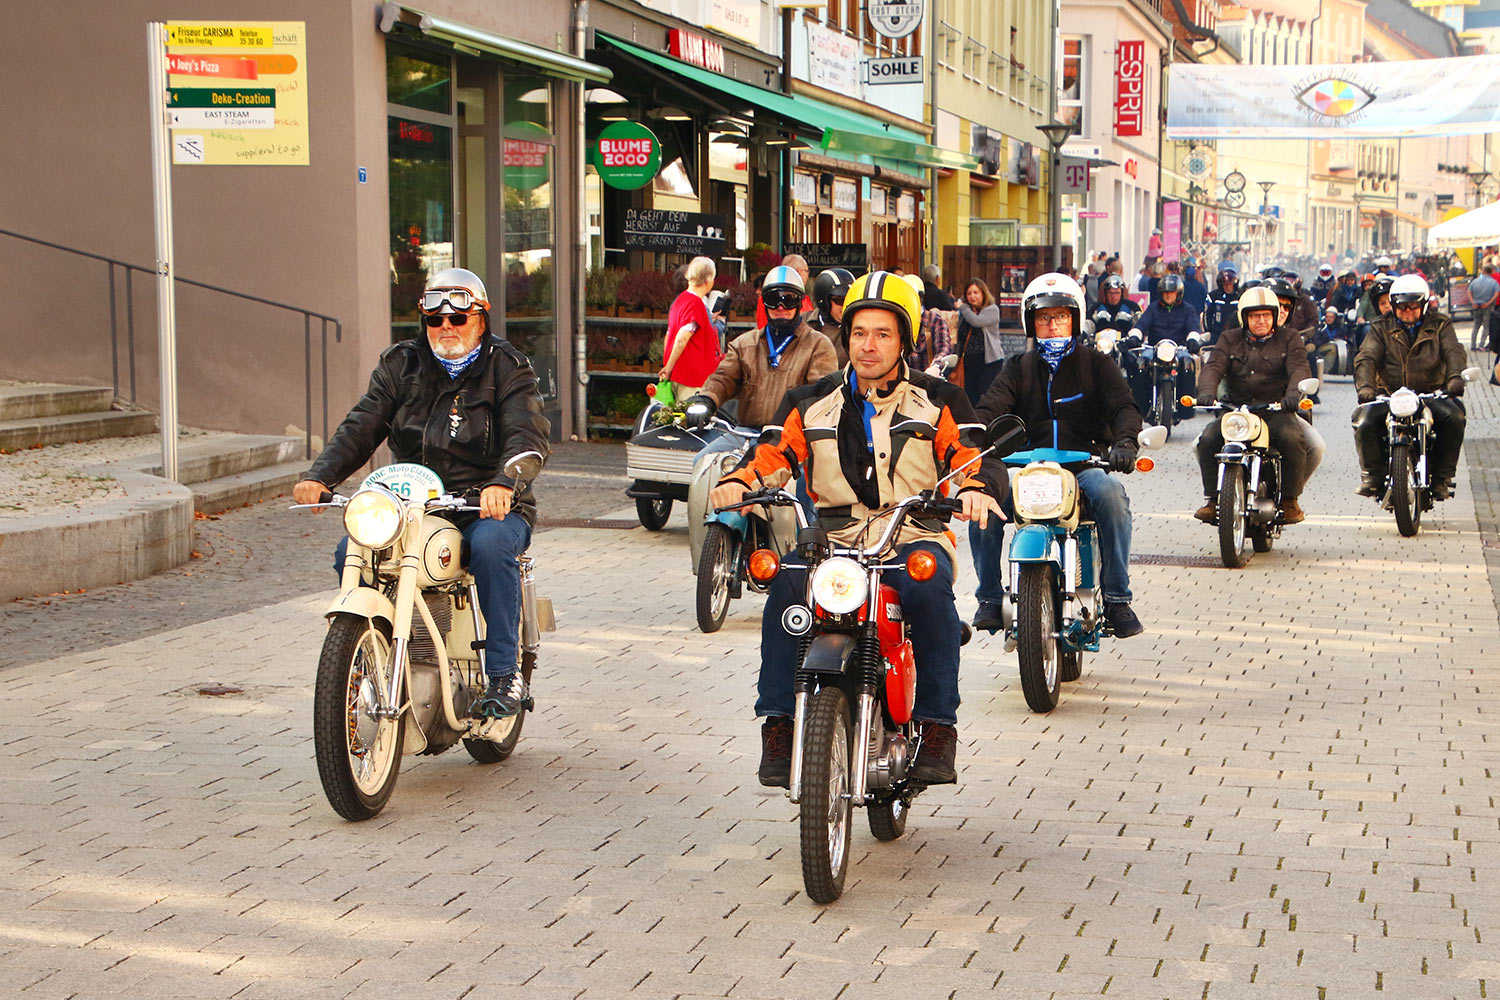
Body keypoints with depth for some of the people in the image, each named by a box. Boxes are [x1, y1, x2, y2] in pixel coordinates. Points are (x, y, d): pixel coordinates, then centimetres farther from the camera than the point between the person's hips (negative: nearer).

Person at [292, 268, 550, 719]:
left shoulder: (508, 368, 2)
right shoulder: (401, 365, 13)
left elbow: (526, 435, -14)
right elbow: (362, 426, 3)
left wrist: (503, 483, -36)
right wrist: (320, 476, -15)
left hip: (488, 508, -4)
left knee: (490, 546, -36)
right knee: (350, 553, -19)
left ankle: (505, 674, -27)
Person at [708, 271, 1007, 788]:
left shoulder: (938, 401, 12)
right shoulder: (811, 403, 17)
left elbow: (978, 460, 3)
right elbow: (769, 458, 8)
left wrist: (976, 488, -22)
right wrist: (735, 483, -15)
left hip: (914, 537, -1)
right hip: (831, 539, 2)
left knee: (928, 588, -36)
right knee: (786, 585, -31)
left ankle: (938, 726, -27)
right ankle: (778, 725, -25)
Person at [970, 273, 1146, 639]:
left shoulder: (1096, 363, 11)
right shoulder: (1018, 369, 16)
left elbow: (1124, 407, -3)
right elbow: (989, 410, 1)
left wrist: (1124, 443, -27)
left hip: (1086, 464, -2)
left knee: (1111, 494, -35)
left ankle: (1117, 599, -22)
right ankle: (990, 598, -10)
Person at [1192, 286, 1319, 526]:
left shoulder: (1289, 338, 9)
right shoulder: (1230, 339, 14)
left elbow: (1299, 369, -7)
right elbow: (1213, 366, -1)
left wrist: (1293, 393, -30)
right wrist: (1207, 392, -24)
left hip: (1276, 411, -2)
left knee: (1292, 439, -32)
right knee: (1208, 439, -23)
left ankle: (1290, 499, -14)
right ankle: (1212, 499, -10)